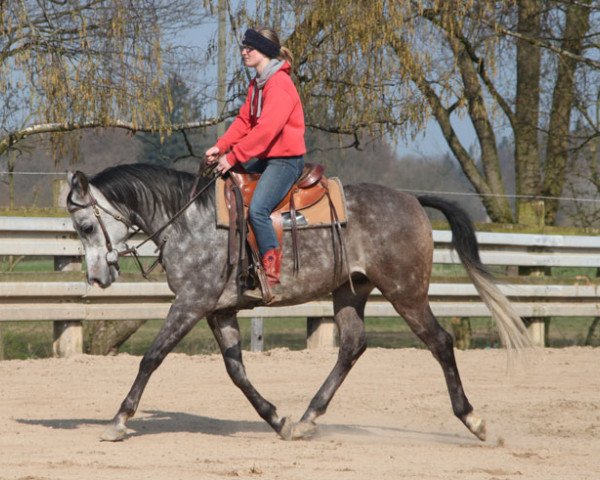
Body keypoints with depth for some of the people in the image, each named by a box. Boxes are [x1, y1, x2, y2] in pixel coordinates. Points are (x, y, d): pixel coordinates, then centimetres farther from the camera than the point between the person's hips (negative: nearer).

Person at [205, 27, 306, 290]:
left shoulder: (279, 84, -18)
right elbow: (244, 120, 13)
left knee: (257, 209, -26)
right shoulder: (257, 84, 15)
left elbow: (266, 129, -26)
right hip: (264, 157, 11)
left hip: (286, 159, -11)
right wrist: (220, 147, -1)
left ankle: (272, 270, -22)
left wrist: (233, 156, -25)